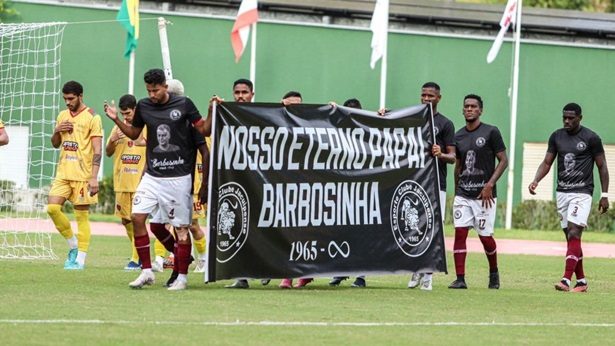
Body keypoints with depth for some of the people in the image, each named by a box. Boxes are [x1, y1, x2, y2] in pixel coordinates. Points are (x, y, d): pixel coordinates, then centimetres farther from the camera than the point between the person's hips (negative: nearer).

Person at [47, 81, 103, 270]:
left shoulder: (92, 117, -7)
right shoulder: (62, 116, 13)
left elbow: (97, 151, -11)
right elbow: (55, 144, 22)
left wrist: (94, 177, -18)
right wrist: (57, 131, -1)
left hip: (82, 174, -6)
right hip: (63, 172, 6)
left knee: (82, 216, -2)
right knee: (52, 207, -6)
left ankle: (80, 259, 2)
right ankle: (73, 245, 12)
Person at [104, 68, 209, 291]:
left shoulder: (183, 105, -5)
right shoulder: (143, 106, 5)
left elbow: (204, 130, 1)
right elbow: (134, 133, 19)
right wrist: (116, 120, 6)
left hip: (178, 177, -4)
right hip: (152, 176, 4)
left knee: (181, 227, -1)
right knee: (137, 217, -7)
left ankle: (182, 277, 9)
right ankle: (146, 271, 2)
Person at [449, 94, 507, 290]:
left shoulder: (491, 132, -4)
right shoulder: (459, 136, 11)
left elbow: (503, 160, -5)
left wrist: (490, 185, -14)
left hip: (484, 194, -4)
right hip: (463, 194, 4)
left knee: (485, 236, -1)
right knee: (460, 233, -8)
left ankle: (494, 272, 25)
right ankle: (460, 279, -7)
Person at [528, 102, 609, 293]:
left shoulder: (591, 138, -5)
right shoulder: (556, 137, 8)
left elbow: (602, 167, 0)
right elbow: (547, 163, 9)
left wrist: (604, 195, -3)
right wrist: (536, 181, -10)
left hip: (582, 193, -6)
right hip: (562, 192, 6)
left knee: (574, 234, -17)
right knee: (571, 238, 8)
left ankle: (566, 280, -24)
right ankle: (581, 281, 16)